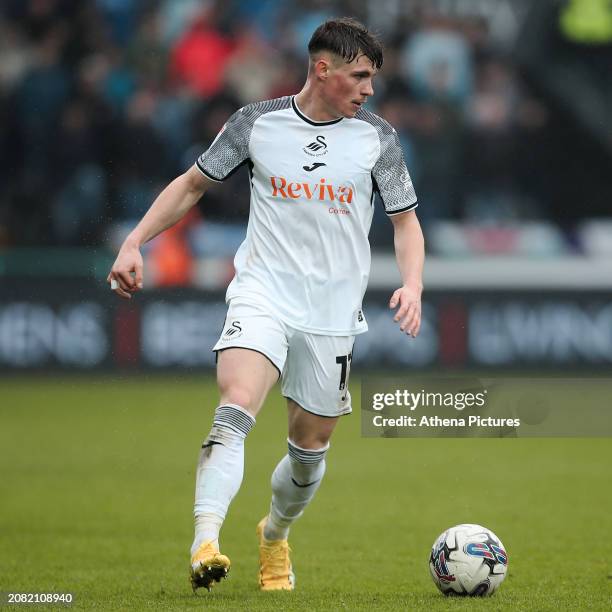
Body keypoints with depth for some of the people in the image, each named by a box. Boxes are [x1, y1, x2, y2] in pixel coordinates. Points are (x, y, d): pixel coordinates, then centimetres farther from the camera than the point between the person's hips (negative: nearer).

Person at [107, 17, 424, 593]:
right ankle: (205, 543, -37)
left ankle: (274, 535, 39)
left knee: (310, 445, 10)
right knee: (236, 408, -26)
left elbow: (405, 222, 8)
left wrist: (411, 286, -10)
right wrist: (134, 243, 2)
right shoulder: (257, 123, 0)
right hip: (262, 295, -2)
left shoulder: (376, 137, 2)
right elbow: (192, 184, 11)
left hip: (333, 312, 2)